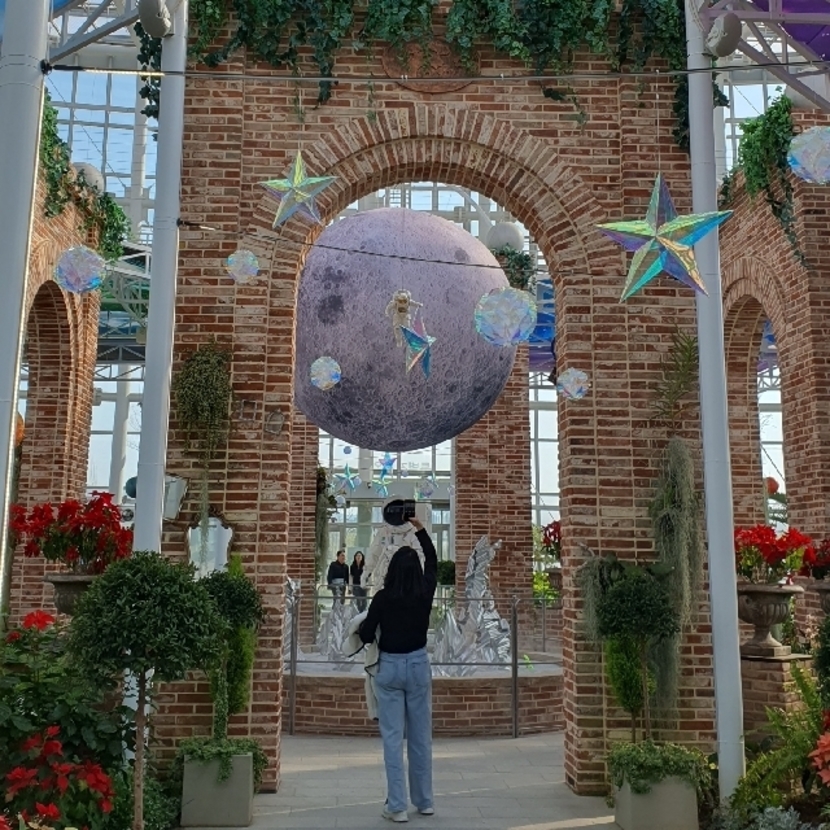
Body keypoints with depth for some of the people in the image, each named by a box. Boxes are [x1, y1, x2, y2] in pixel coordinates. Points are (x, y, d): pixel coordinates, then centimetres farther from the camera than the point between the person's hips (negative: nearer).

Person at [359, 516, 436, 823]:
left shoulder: (383, 597, -14)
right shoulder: (425, 593, -5)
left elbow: (365, 635, -9)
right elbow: (433, 562, 13)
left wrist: (366, 628, 13)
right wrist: (421, 530, 18)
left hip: (390, 667, -3)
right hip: (419, 665, 3)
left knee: (393, 738, 2)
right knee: (421, 736, 12)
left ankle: (397, 807, 4)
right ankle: (424, 801, 22)